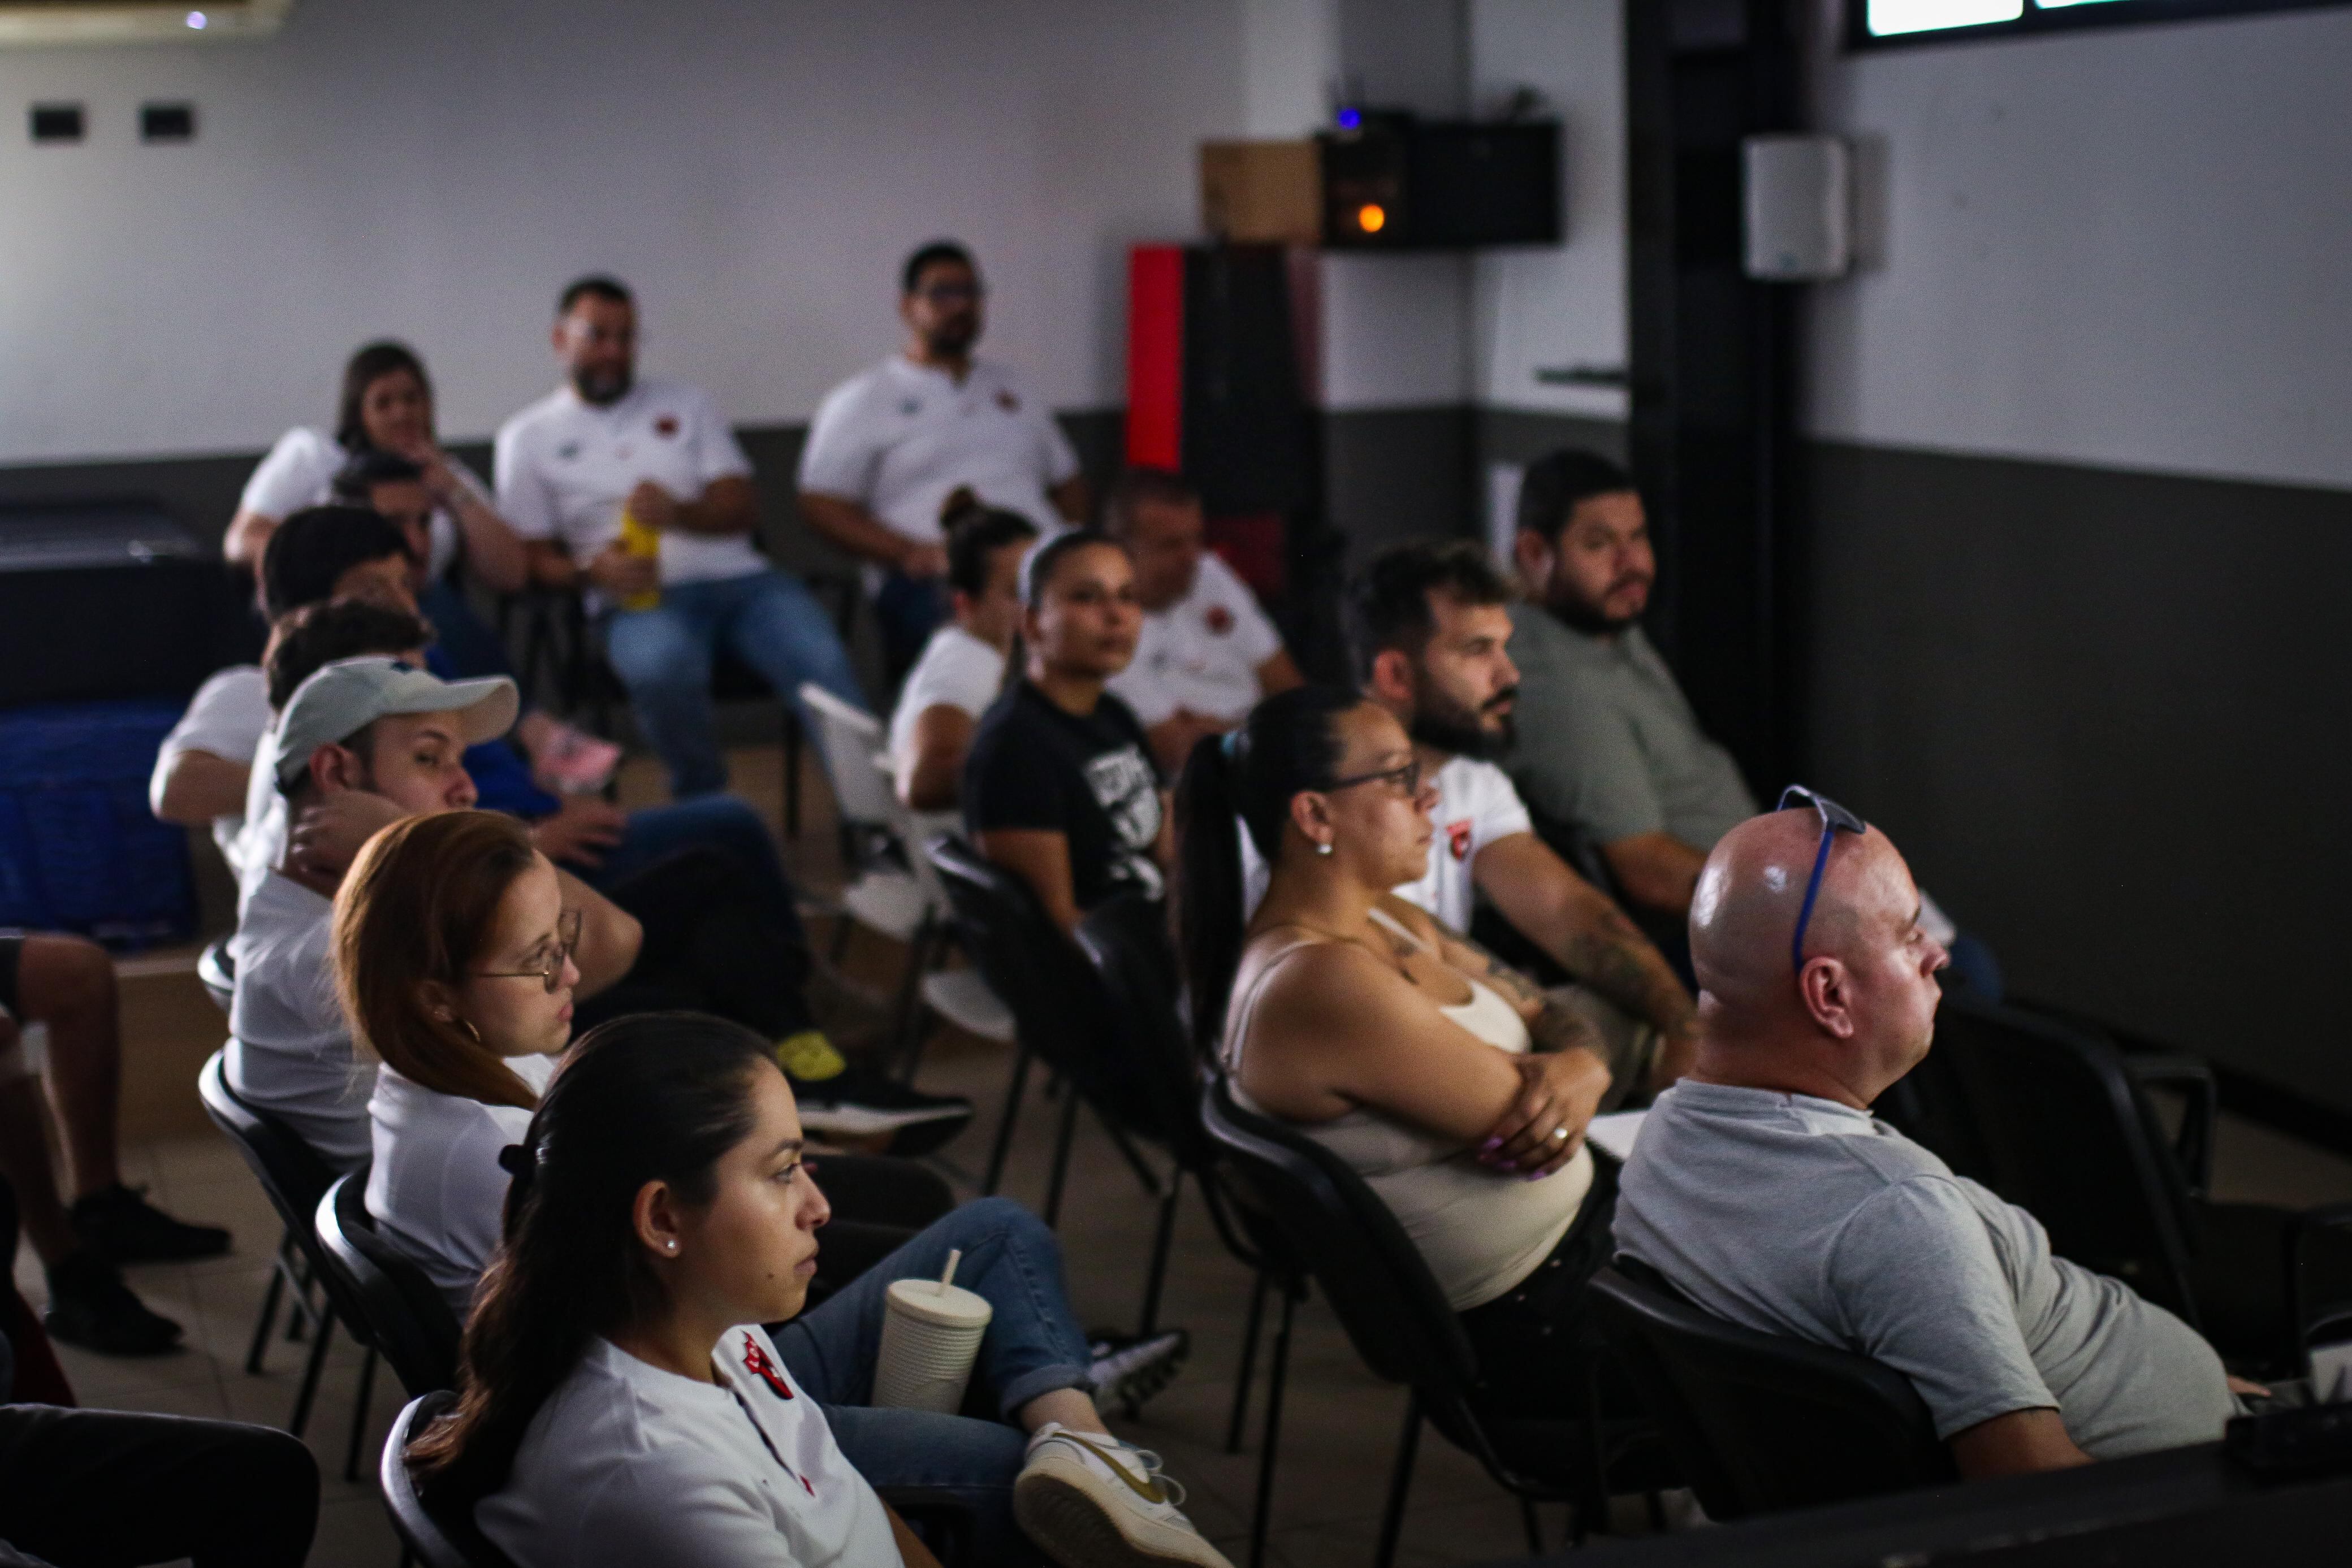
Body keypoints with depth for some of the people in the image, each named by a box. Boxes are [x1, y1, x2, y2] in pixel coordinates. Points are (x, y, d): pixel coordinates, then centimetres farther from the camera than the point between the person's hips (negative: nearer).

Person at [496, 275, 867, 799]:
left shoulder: (685, 403, 21)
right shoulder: (528, 436, 15)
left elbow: (743, 508, 12)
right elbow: (532, 556, 9)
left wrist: (678, 513, -11)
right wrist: (591, 571, -14)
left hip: (738, 577, 3)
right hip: (639, 596, -2)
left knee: (823, 660, -29)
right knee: (663, 664, -39)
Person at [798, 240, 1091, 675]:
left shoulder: (1012, 390, 30)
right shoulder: (861, 401, 14)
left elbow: (1068, 483, 31)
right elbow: (820, 504, 6)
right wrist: (912, 553, -9)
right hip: (931, 577, -4)